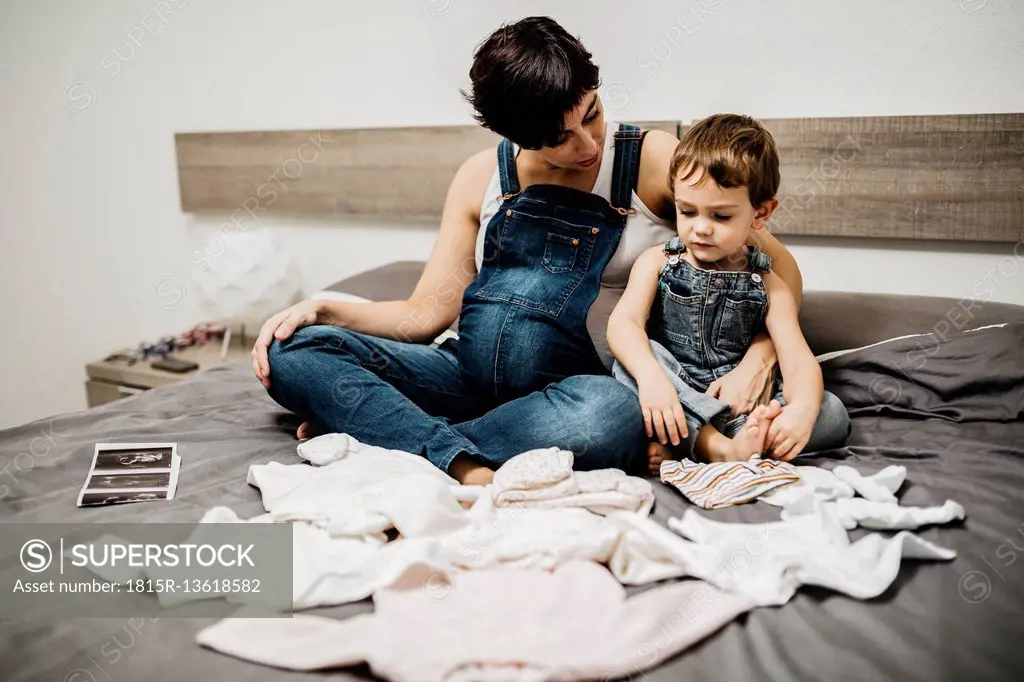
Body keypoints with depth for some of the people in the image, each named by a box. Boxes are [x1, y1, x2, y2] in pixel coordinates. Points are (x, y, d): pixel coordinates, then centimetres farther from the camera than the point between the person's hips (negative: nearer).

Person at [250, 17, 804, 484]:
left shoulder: (654, 161, -1)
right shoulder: (483, 177, 7)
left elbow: (778, 264, 1)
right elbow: (427, 313, 6)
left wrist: (758, 357, -17)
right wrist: (322, 310, -9)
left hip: (582, 386, -2)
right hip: (471, 374, 3)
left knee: (611, 416, -41)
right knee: (293, 352, -14)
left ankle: (366, 428, -25)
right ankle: (466, 463, -31)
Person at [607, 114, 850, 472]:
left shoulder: (768, 286, 5)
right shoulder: (658, 262, 3)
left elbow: (798, 361, -7)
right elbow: (624, 322, -14)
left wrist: (802, 409, -32)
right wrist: (650, 376, -37)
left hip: (740, 402, 2)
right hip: (669, 401, -1)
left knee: (831, 413, -18)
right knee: (631, 359, -27)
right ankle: (715, 445, -39)